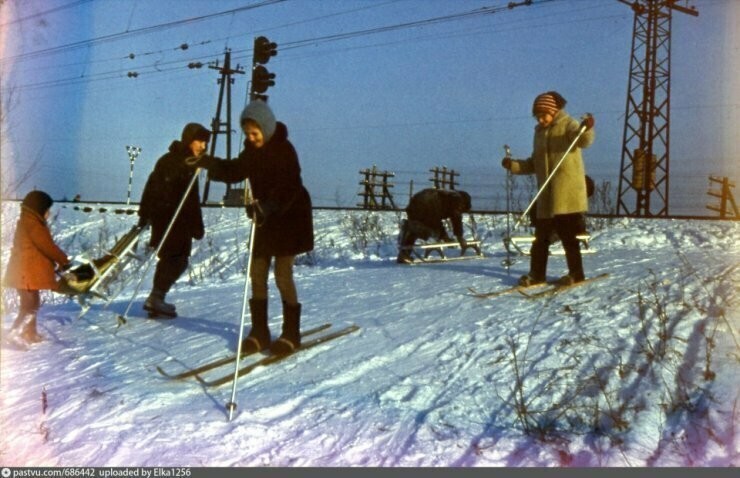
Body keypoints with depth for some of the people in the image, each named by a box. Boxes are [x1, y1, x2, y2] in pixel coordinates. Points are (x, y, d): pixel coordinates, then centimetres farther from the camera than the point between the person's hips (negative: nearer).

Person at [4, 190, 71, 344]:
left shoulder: (28, 222, 16)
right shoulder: (32, 224, -16)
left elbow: (41, 247, 16)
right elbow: (47, 246, -17)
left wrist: (56, 261, 9)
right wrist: (64, 260, -5)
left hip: (29, 271, 10)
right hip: (27, 272, -10)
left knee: (32, 304, 18)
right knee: (30, 305, -10)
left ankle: (30, 334, 27)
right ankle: (12, 336, -13)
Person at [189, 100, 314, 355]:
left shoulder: (284, 150, -19)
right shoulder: (252, 149, 4)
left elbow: (288, 189, -29)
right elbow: (236, 171, 11)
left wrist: (266, 207, -44)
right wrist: (209, 163, -4)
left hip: (290, 218, -7)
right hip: (265, 218, 7)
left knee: (282, 275, -5)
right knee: (257, 274, 6)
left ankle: (291, 334, 9)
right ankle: (259, 332, 16)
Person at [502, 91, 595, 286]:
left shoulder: (568, 125, -3)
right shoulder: (540, 132, 17)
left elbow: (583, 140, -25)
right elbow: (535, 164, 19)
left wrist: (587, 129, -46)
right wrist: (514, 165, 5)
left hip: (567, 194, -7)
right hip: (546, 196, 7)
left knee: (568, 235, -3)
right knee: (541, 235, 9)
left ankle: (576, 274, 8)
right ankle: (537, 274, 17)